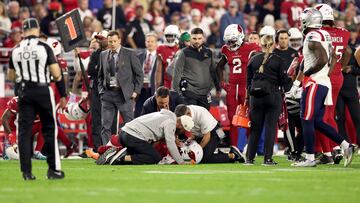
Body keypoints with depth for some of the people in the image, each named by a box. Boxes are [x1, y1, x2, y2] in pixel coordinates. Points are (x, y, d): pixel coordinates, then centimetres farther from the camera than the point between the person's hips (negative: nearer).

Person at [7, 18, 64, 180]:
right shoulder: (44, 48, -9)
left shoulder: (15, 51, 3)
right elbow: (56, 74, -11)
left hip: (24, 92, 3)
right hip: (42, 90, -3)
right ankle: (53, 169, 7)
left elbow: (11, 77, 12)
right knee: (50, 129, 6)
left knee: (24, 130, 5)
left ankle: (26, 171, 2)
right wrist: (57, 76, 12)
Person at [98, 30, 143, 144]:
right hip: (108, 93, 4)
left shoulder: (130, 54, -1)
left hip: (124, 94, -4)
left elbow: (139, 74, 1)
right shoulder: (103, 55, 11)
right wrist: (101, 90, 9)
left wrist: (136, 91, -5)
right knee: (105, 125, 1)